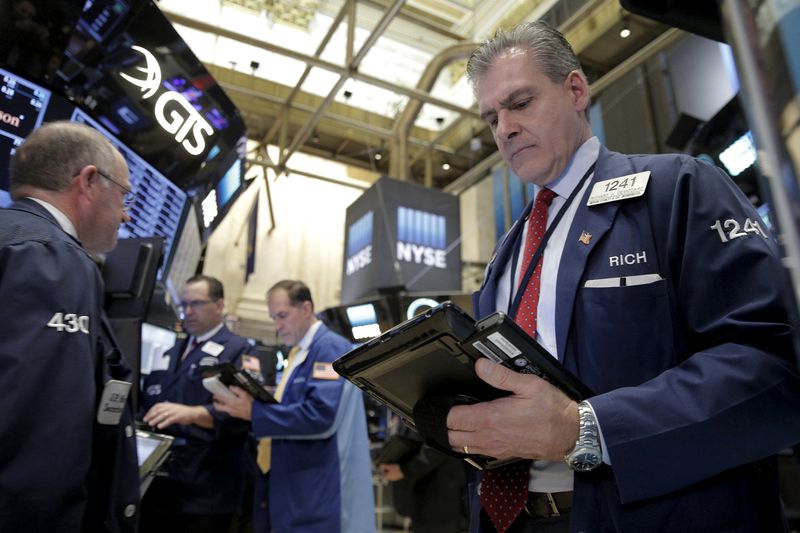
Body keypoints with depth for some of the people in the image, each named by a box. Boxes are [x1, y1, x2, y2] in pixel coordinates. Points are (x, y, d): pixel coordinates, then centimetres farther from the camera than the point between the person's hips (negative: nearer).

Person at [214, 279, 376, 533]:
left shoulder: (331, 348, -15)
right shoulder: (297, 353, 14)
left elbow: (321, 415, -27)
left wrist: (254, 412, -21)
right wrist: (247, 403, 1)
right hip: (288, 486, 9)